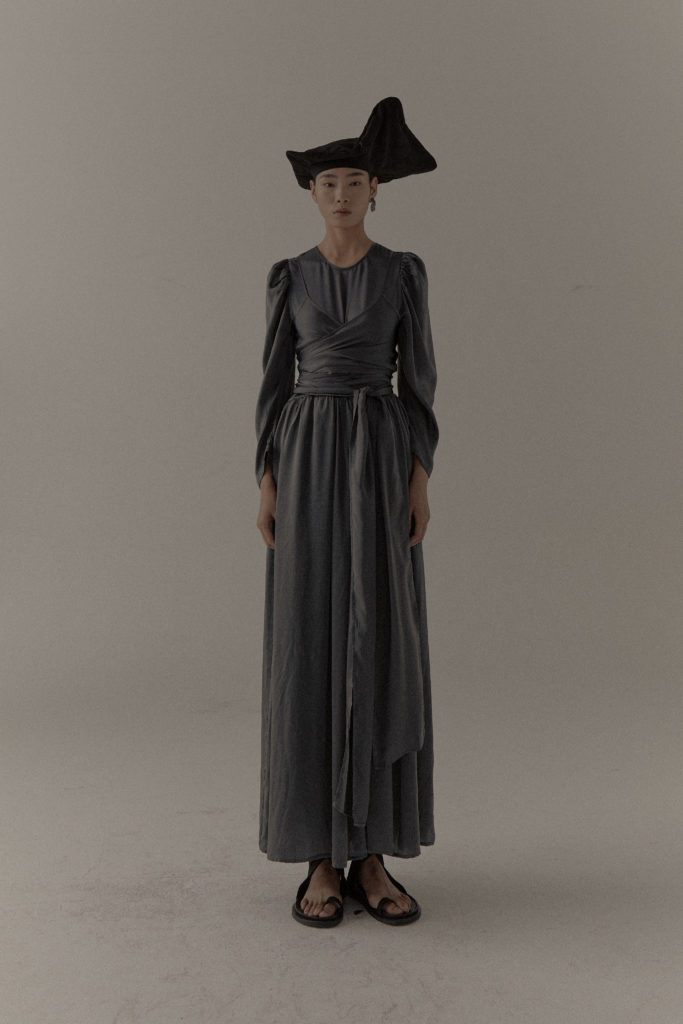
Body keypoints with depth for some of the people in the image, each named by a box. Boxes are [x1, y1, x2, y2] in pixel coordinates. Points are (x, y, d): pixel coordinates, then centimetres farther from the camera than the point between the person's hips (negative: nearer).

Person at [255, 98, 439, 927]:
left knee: (384, 647, -3)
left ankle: (371, 857, 10)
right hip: (309, 462, 0)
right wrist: (265, 483, -2)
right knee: (309, 647, -4)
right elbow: (273, 382, 8)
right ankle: (321, 858, 8)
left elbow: (420, 379, 6)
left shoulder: (404, 272, 11)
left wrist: (421, 479, -5)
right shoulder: (288, 278, 11)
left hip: (381, 462, 0)